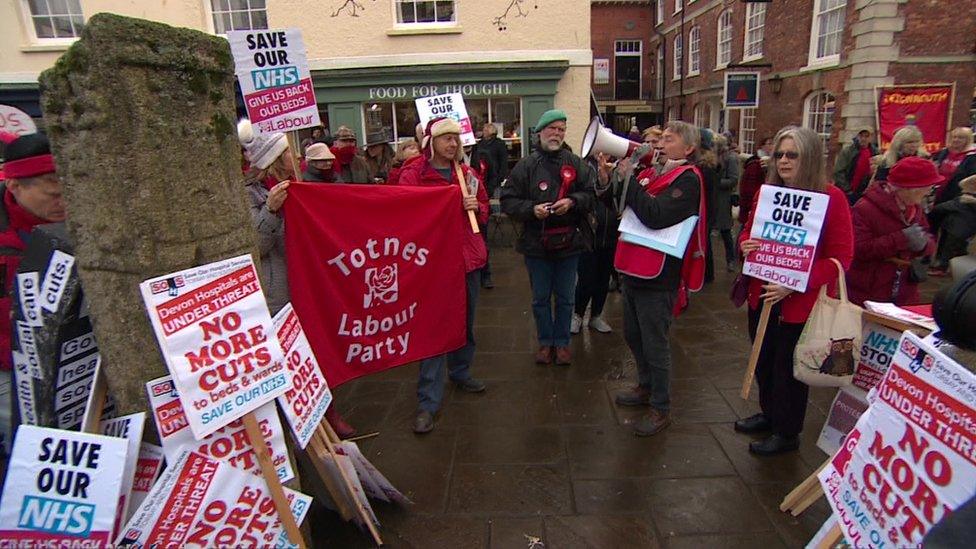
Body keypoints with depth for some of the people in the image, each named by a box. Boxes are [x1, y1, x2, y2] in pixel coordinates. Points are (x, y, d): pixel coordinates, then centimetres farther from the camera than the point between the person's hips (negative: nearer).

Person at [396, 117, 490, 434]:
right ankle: (428, 400, 3)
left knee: (465, 321, 18)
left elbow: (484, 209, 19)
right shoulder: (413, 175, -5)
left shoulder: (466, 173, 11)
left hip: (468, 256, 6)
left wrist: (476, 206, -2)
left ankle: (460, 371, 40)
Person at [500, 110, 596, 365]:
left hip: (568, 242, 1)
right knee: (540, 298, 13)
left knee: (566, 298, 13)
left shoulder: (576, 164, 2)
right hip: (536, 243, -1)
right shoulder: (526, 166, -3)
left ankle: (562, 341, 31)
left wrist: (572, 201, -18)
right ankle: (545, 341, 31)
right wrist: (532, 209, -21)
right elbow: (508, 201, -5)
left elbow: (591, 195, 1)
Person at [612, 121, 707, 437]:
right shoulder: (654, 172, 12)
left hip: (658, 276, -8)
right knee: (633, 335, 21)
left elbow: (656, 216, -26)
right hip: (634, 269, 9)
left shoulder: (688, 179, -12)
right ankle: (646, 387, 41)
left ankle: (661, 409, 18)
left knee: (655, 345, 1)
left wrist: (627, 179, -20)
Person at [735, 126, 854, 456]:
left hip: (801, 302, -5)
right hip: (762, 296, 5)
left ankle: (787, 433, 30)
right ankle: (769, 414, 42)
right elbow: (747, 232, 14)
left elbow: (841, 257, -14)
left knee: (789, 368, 10)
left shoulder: (832, 198, -13)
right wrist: (745, 245, -10)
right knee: (764, 361, 19)